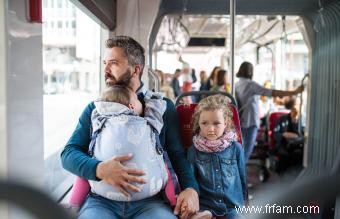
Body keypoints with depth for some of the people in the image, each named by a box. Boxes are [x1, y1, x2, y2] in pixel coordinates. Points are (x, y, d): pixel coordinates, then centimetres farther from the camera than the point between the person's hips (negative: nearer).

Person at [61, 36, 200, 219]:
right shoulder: (95, 109, 11)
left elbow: (178, 154, 9)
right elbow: (68, 153, 4)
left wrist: (191, 187, -11)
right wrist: (99, 169, -18)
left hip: (149, 201, 0)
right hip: (102, 200, 0)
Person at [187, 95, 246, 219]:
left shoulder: (236, 148, 2)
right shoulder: (193, 150, 1)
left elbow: (242, 179, 11)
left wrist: (242, 202, 13)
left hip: (232, 207, 2)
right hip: (204, 207, -1)